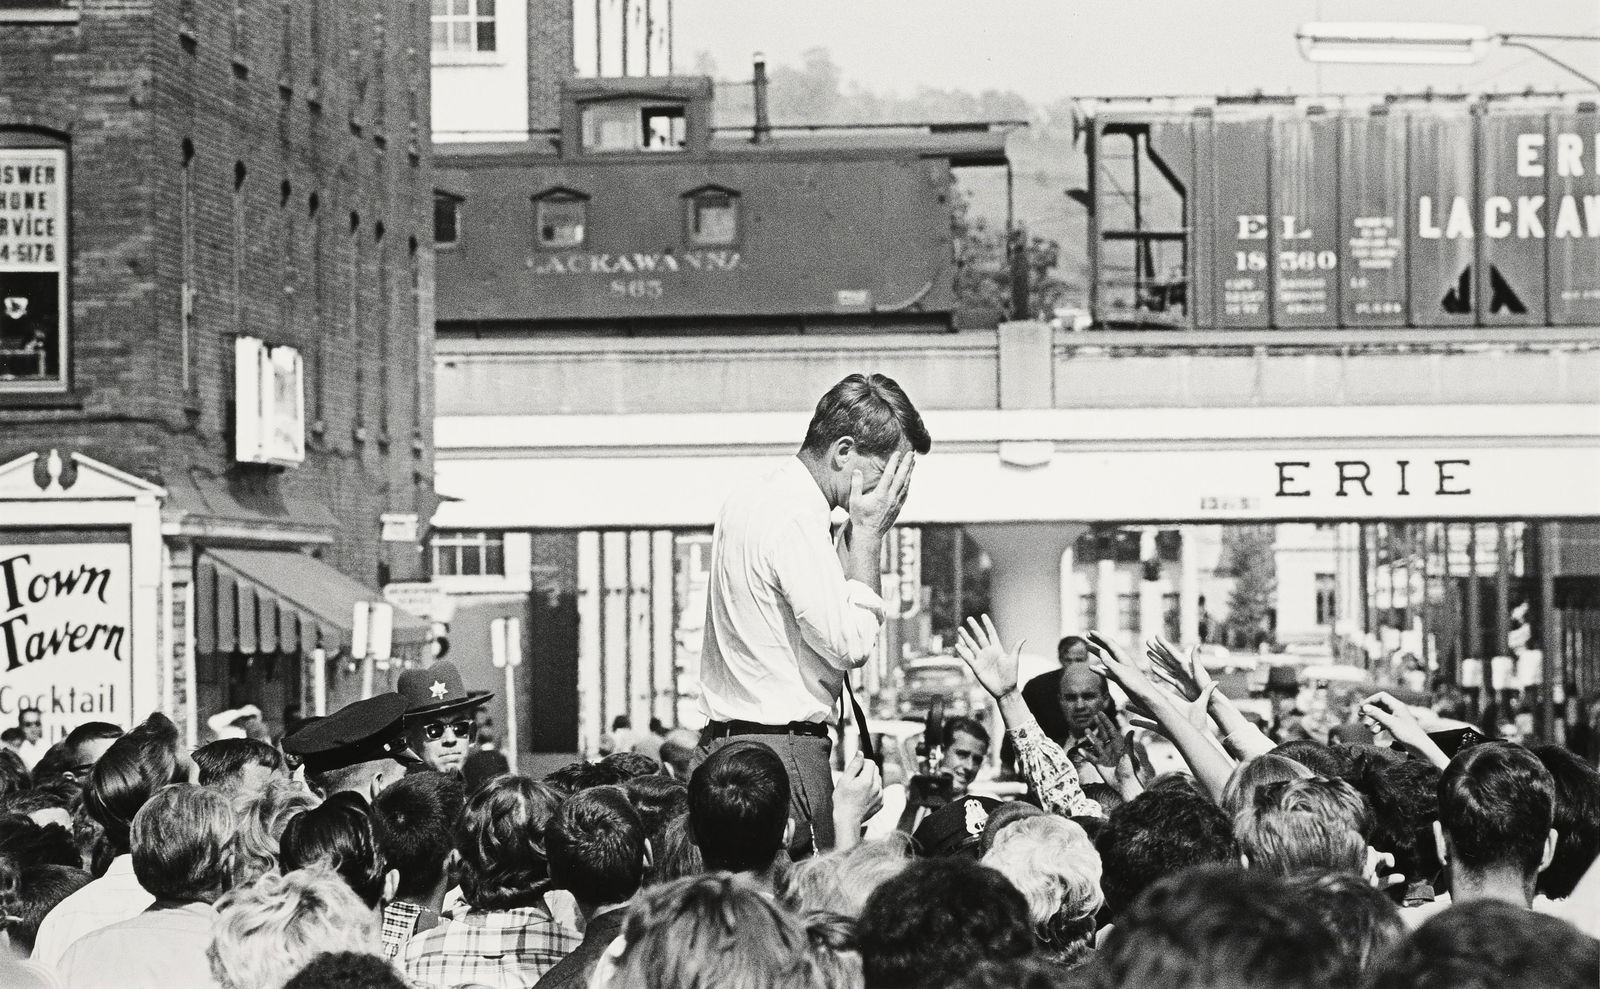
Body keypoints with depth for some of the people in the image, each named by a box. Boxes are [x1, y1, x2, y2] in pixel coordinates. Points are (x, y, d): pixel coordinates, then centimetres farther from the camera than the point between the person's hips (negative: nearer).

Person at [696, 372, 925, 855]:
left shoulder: (753, 500, 17)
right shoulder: (794, 520, -15)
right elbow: (851, 645, -17)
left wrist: (859, 533, 12)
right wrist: (867, 535, -9)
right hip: (781, 752, -10)